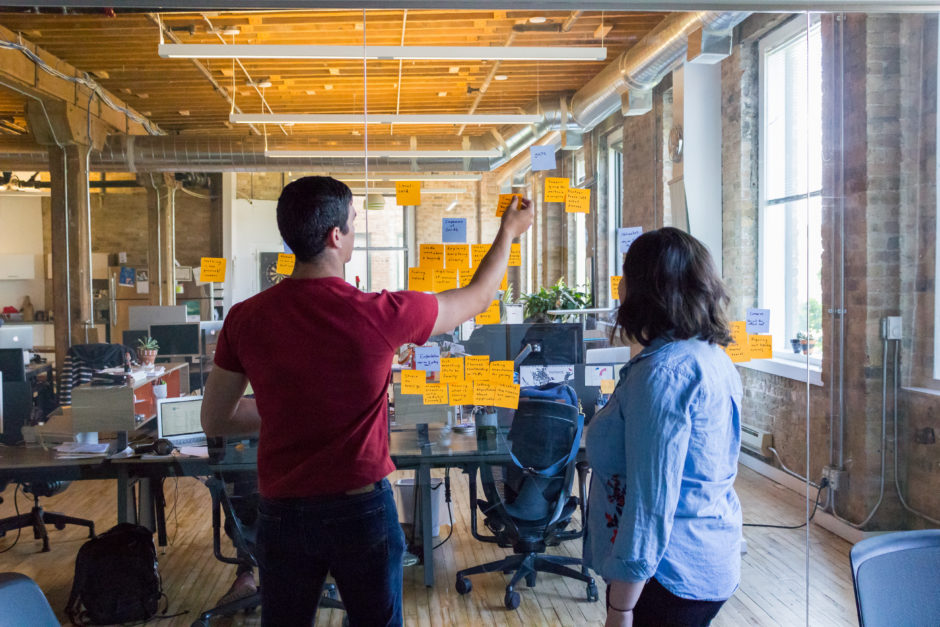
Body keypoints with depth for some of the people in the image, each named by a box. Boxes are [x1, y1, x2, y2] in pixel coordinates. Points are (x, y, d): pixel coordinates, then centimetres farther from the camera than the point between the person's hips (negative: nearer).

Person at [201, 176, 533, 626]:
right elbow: (478, 298, 2)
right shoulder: (380, 315, -16)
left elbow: (214, 420, 2)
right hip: (361, 507, -2)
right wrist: (509, 233, 18)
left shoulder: (245, 319, -10)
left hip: (281, 511, 2)